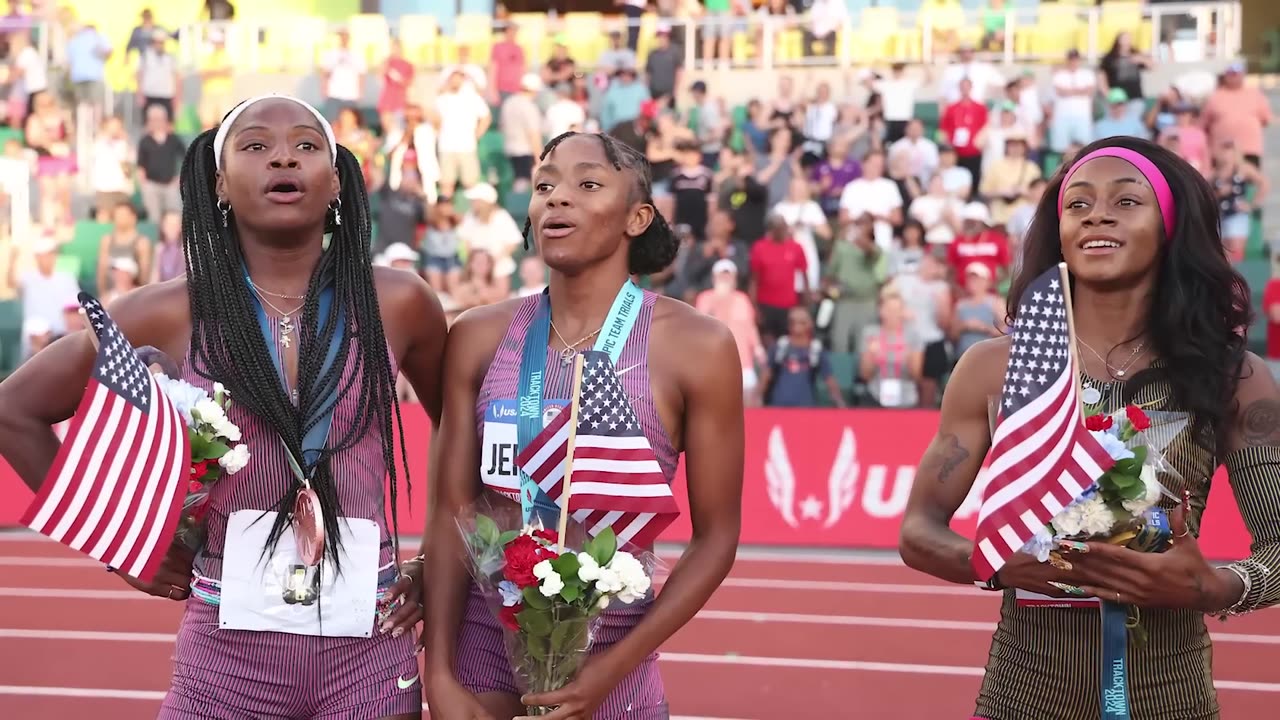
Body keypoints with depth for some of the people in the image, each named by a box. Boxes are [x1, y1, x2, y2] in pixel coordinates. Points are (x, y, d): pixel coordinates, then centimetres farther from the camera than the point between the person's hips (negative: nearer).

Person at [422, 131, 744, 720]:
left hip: (609, 658, -2)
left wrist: (614, 669, -12)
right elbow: (451, 514, 0)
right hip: (483, 643, 2)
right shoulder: (480, 338, 0)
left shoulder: (695, 348, -7)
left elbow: (715, 539, -5)